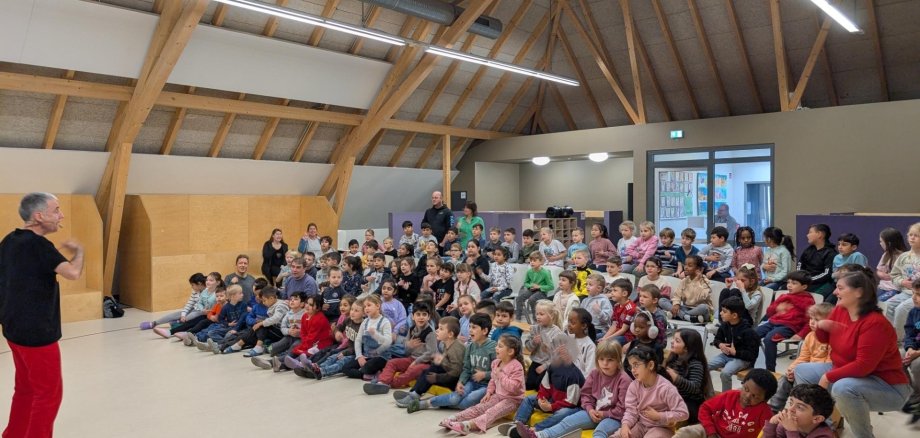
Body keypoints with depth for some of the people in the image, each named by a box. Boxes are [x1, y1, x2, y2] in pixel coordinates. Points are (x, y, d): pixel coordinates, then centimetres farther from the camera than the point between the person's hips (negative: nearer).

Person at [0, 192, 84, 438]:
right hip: (36, 333, -9)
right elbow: (73, 273, -31)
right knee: (49, 393, 2)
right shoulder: (38, 244, -20)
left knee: (26, 388, 20)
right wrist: (78, 250, -11)